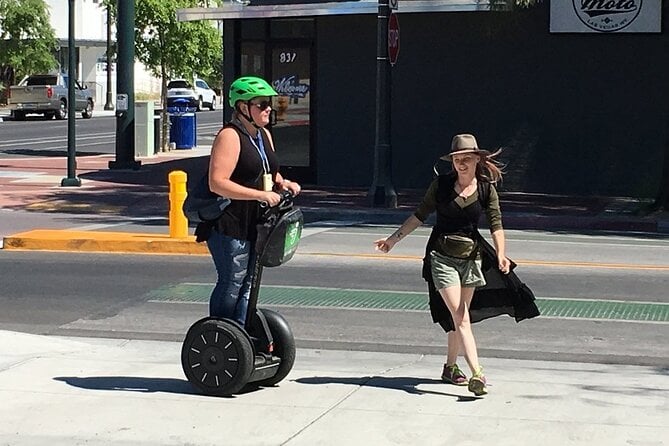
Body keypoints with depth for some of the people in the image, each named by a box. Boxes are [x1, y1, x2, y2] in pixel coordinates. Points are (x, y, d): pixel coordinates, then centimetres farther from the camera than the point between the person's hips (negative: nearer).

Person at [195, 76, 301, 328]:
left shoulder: (264, 135, 15)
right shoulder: (230, 136, -14)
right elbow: (217, 183, -24)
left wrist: (282, 183, 6)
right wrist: (260, 195, -27)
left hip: (255, 224, 9)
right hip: (230, 224, -9)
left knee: (247, 283, 12)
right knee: (231, 284, -6)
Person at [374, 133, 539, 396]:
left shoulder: (486, 190, 0)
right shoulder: (441, 185, -1)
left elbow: (496, 225, -7)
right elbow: (420, 215, 8)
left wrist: (501, 255, -23)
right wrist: (393, 239, 8)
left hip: (471, 258, 2)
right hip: (442, 257, -2)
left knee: (459, 317, 11)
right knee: (460, 318, -11)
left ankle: (450, 367, 29)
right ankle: (477, 374, -21)